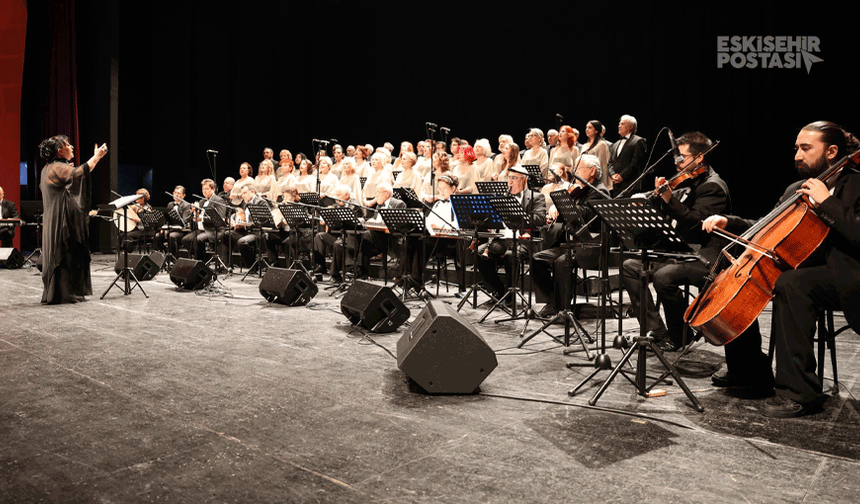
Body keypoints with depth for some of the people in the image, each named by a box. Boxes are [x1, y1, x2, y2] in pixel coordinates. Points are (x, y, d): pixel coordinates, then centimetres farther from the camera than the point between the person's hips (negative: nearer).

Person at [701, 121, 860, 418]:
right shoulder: (796, 190, 16)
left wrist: (825, 202, -23)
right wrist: (729, 222, 5)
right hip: (801, 268, 8)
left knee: (790, 283, -37)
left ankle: (799, 391, -31)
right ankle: (749, 368, 9)